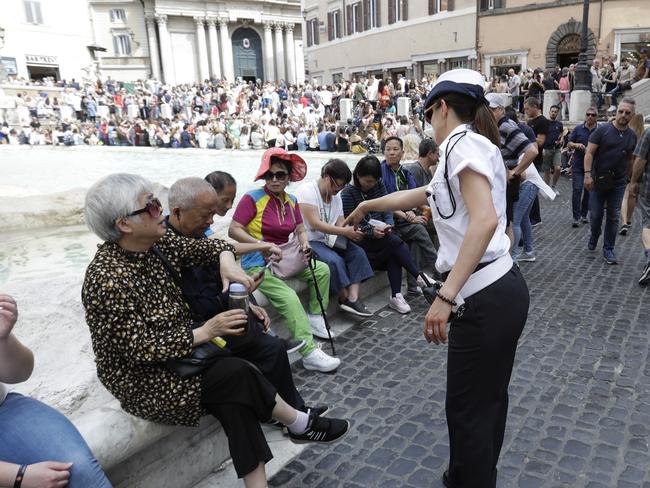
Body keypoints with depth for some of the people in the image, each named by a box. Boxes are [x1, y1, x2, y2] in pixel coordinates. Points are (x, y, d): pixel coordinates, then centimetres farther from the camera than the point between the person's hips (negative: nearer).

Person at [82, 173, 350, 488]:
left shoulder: (156, 242, -5)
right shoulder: (107, 281, -27)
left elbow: (206, 247, 2)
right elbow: (143, 350, -26)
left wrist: (226, 261, -20)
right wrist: (206, 332, -25)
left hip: (175, 343, 7)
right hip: (143, 378, -7)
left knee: (234, 398, -13)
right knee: (237, 375, -18)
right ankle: (300, 424, 3)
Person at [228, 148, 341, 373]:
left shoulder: (292, 201, 10)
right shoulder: (252, 198, -11)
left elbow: (301, 230, 15)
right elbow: (233, 230, -16)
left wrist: (304, 244, -9)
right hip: (257, 264, -7)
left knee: (322, 270, 1)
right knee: (289, 297, -27)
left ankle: (314, 319, 8)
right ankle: (309, 353, -24)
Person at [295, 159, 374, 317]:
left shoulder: (336, 197, 11)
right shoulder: (307, 191, -15)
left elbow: (340, 224, 5)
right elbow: (315, 224, -23)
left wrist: (352, 231, -19)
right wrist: (345, 231, -26)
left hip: (328, 240, 8)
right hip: (309, 242, -8)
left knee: (358, 253, -10)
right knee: (335, 260, -30)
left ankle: (353, 298, -19)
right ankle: (345, 298, -8)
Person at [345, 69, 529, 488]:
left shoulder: (462, 142, -12)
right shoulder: (477, 145, 18)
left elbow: (485, 220, -26)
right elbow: (418, 195, 29)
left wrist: (446, 297, -29)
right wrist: (367, 205, 41)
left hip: (484, 298, -10)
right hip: (502, 288, 10)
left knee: (466, 408, 6)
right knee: (489, 399, 23)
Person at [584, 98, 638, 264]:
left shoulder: (632, 136, 6)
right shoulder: (603, 130, -6)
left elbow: (631, 159, 15)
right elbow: (589, 153, -9)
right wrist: (587, 174, -19)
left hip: (618, 182, 3)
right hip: (599, 180, -3)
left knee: (614, 217, 4)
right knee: (596, 214, 3)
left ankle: (608, 250, 13)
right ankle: (594, 236, 33)